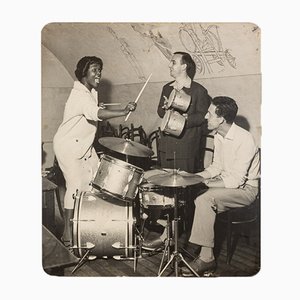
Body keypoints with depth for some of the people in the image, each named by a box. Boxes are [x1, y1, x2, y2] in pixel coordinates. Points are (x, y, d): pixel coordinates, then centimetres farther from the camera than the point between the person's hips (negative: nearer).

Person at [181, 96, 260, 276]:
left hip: (246, 188, -8)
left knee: (204, 199, -30)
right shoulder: (218, 136, 3)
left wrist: (203, 183, -25)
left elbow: (236, 180, -28)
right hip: (227, 180, 9)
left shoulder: (244, 140, -25)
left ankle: (206, 258, -22)